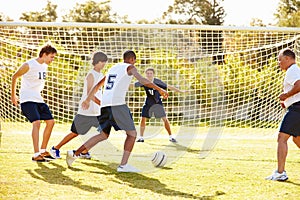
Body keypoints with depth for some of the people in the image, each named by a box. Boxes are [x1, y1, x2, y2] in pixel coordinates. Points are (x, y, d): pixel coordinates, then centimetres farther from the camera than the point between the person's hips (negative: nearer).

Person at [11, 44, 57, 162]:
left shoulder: (45, 66, 9)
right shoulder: (29, 65, -15)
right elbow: (14, 77, -2)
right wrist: (13, 95, 6)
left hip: (38, 99, 9)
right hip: (27, 99, -9)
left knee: (50, 122, 7)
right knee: (37, 123, -24)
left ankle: (43, 151, 19)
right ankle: (36, 154, -26)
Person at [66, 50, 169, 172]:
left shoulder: (113, 68, 26)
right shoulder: (130, 67, 6)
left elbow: (97, 85, 33)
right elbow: (142, 81, -12)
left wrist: (88, 100, 42)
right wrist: (159, 90, -9)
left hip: (105, 105, 7)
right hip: (117, 104, -7)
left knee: (103, 135, 18)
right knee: (132, 134, 1)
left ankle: (74, 153, 13)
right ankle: (123, 165, -10)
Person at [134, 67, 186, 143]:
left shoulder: (157, 81, -16)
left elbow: (169, 86, -12)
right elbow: (133, 85, -4)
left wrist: (180, 91, -12)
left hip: (157, 102, -1)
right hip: (148, 103, 1)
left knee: (165, 119, -6)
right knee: (143, 119, -5)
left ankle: (170, 137, 4)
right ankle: (141, 138, 8)